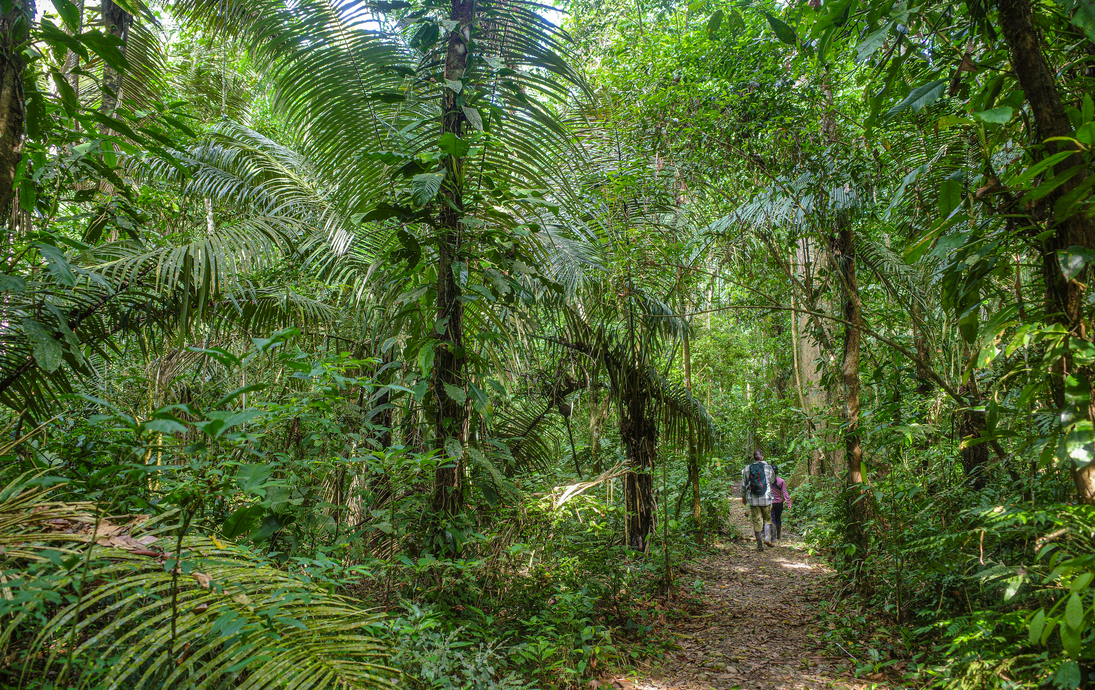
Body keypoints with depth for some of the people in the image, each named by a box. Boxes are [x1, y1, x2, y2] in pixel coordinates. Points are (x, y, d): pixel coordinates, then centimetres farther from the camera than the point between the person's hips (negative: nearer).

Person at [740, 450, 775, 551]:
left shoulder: (747, 468, 2)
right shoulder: (768, 467, -2)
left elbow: (743, 484, 8)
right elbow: (772, 479, 18)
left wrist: (743, 497, 21)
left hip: (753, 500, 1)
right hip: (766, 499, -1)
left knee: (756, 521, 6)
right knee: (767, 518, 17)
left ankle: (759, 544, 6)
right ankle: (766, 536, -3)